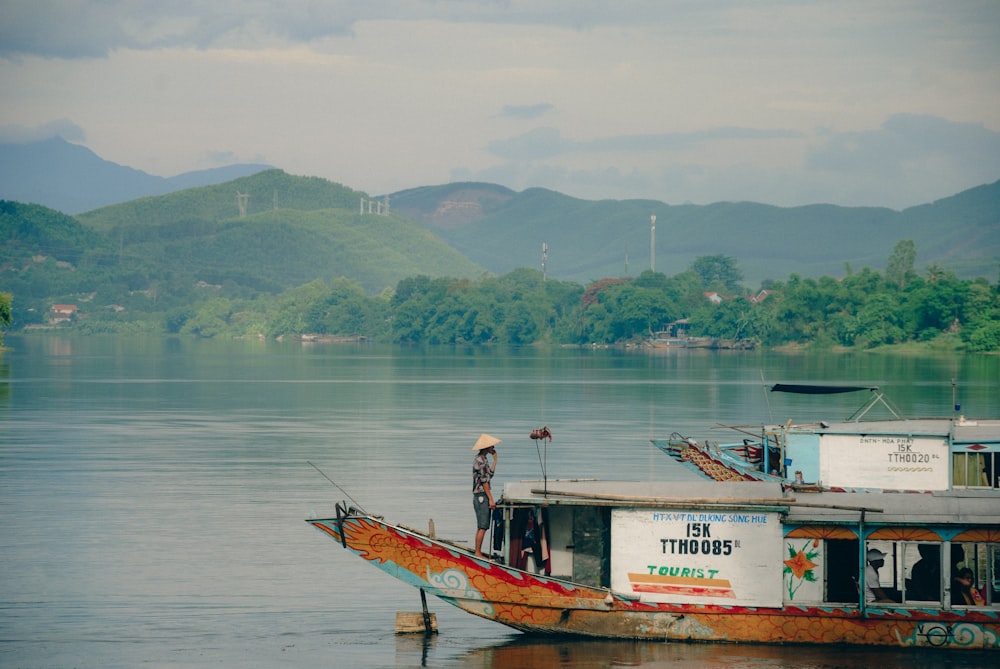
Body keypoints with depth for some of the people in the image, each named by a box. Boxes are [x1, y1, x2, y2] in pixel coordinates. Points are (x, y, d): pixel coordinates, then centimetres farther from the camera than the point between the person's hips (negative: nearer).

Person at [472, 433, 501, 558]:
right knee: (482, 527, -9)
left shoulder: (483, 459, 16)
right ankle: (478, 553, -9)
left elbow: (490, 475, 16)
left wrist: (495, 460, 18)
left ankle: (478, 552, 13)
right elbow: (484, 481, -18)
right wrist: (491, 499, -18)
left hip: (482, 497, 10)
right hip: (481, 496, -10)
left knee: (481, 527, 11)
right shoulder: (480, 461, -15)